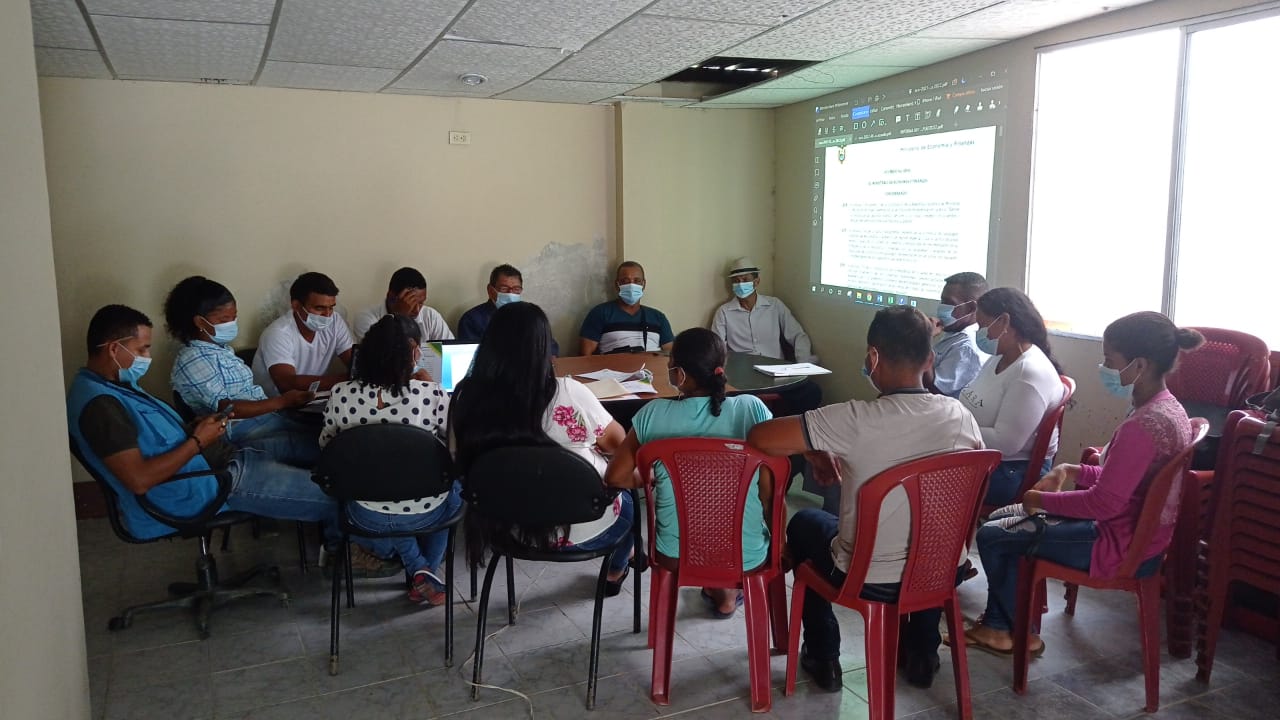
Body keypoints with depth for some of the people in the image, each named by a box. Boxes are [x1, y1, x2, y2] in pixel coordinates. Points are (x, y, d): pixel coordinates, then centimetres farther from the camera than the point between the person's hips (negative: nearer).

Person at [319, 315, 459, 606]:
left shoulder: (342, 395, -14)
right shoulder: (431, 395, -21)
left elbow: (326, 445, 4)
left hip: (367, 517, 2)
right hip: (424, 514, -1)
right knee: (454, 484, 32)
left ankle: (418, 569, 22)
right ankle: (431, 571, 25)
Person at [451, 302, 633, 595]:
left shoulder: (466, 396, -16)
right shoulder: (567, 393, -26)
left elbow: (460, 462, 0)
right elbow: (617, 441, -9)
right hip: (581, 531, -4)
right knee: (629, 497, 30)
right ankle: (615, 571, 51)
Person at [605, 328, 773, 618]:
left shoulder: (654, 414, -13)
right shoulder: (752, 408, -14)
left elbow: (615, 477, -5)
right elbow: (770, 490, -10)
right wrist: (764, 524, 9)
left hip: (676, 554, 0)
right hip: (748, 555, 0)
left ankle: (718, 589, 45)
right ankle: (726, 593, 46)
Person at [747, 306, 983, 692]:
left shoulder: (855, 420, -25)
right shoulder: (960, 415, -10)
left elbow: (759, 437, -24)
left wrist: (813, 451, -5)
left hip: (870, 582, -4)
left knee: (805, 523, 26)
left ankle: (823, 658, 33)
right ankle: (921, 652, 43)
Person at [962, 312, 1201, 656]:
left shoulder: (1142, 426, -28)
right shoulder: (1167, 408, 5)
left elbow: (1104, 503, -27)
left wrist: (1041, 499, -13)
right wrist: (1072, 471, 3)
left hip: (1121, 547, -10)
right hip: (1137, 532, 10)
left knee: (991, 537, -3)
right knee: (1004, 518, 16)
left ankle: (1023, 635, 20)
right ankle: (996, 626, 23)